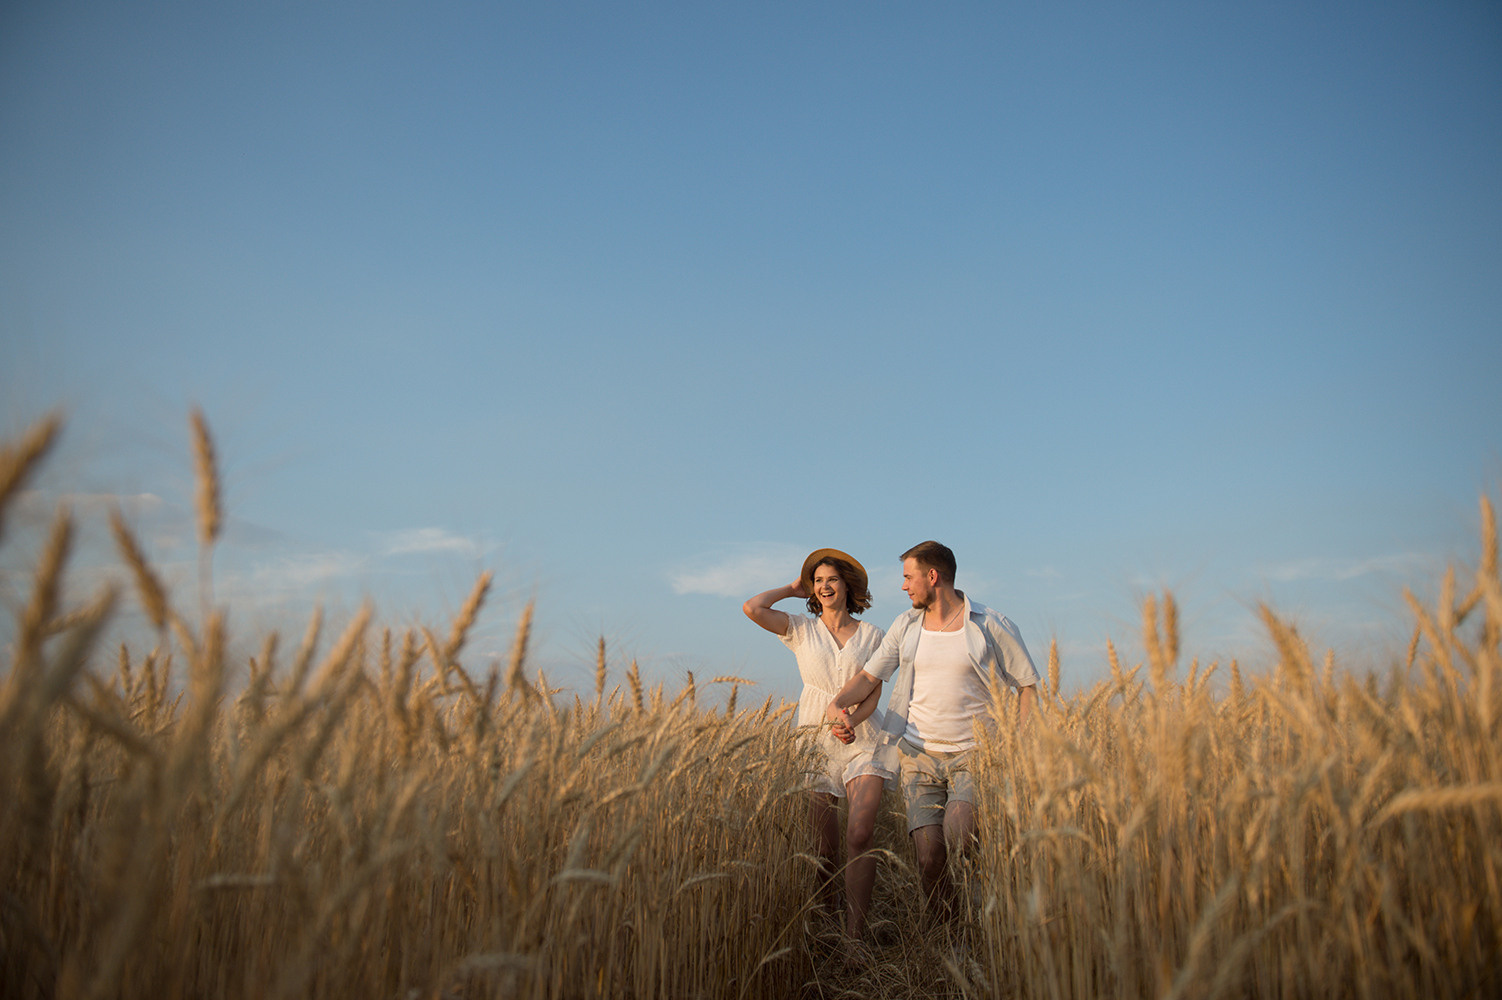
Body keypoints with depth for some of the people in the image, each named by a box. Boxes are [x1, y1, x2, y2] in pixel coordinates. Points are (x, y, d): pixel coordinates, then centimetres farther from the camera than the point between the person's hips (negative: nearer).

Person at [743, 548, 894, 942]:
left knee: (859, 834, -17)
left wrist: (853, 721, -16)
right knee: (823, 844, 1)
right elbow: (752, 608, -8)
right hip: (815, 738, 0)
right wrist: (792, 589, 6)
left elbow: (875, 692, 3)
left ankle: (854, 935, -12)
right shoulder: (802, 629, 6)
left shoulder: (871, 634, 8)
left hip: (862, 737, 0)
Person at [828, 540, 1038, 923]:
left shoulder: (991, 626, -2)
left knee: (957, 837, -26)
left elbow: (1030, 686, 3)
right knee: (929, 855, -8)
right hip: (920, 755, 3)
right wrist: (838, 702, -8)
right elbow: (869, 676, 13)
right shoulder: (906, 626, 9)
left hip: (972, 754, -3)